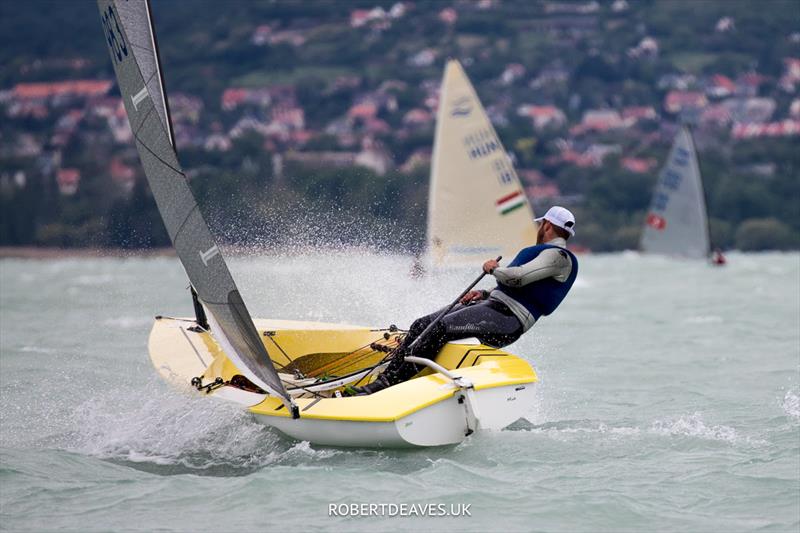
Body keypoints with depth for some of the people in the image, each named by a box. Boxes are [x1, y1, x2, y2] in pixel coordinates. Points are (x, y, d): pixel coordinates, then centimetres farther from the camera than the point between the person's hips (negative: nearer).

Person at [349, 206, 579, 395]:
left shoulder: (559, 256, -5)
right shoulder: (546, 253, 28)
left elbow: (517, 277, -20)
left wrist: (494, 269, -1)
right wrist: (484, 294, 15)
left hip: (506, 320, -10)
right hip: (493, 305, 10)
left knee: (440, 328, -27)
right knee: (421, 326, -5)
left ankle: (385, 387, -32)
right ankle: (384, 379, -13)